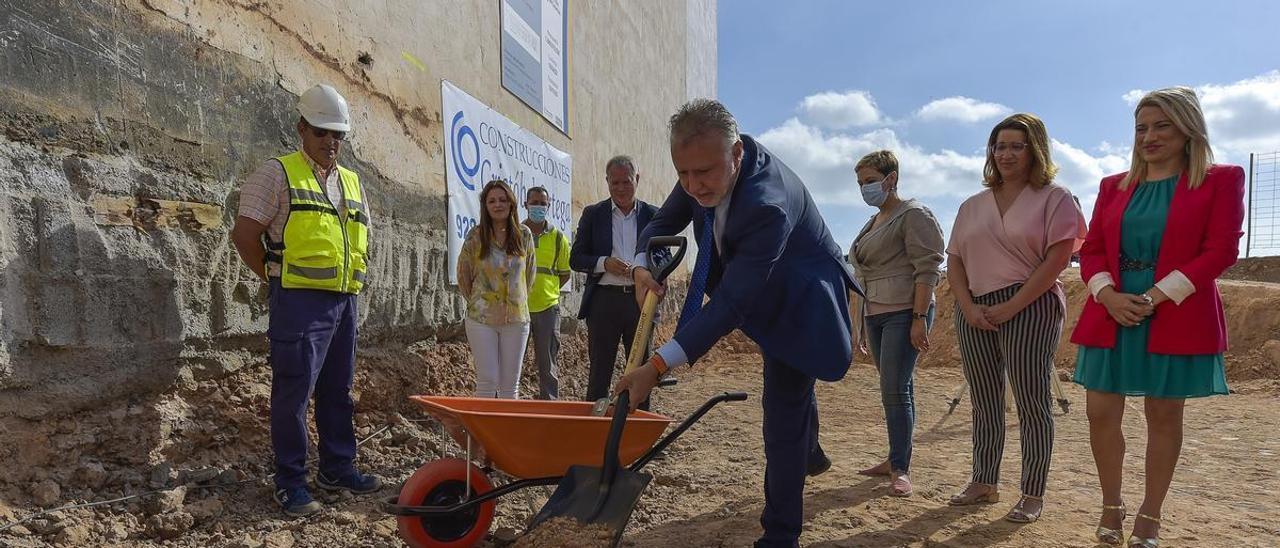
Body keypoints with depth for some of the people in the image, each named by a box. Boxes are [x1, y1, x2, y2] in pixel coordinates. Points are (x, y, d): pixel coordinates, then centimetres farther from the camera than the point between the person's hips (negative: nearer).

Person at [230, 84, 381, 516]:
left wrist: (353, 278, 12)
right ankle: (290, 482, 10)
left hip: (343, 302, 7)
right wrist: (276, 279, -5)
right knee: (294, 392, -2)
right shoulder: (279, 173, -3)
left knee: (338, 391, 14)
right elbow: (244, 234, -7)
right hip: (300, 302, -7)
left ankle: (338, 468, 26)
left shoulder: (352, 183, 17)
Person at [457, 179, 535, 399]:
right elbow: (463, 275, 7)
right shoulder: (475, 237, -2)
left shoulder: (524, 235, 2)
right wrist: (476, 302, 7)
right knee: (487, 381, -2)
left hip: (516, 317, 2)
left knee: (511, 384, 7)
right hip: (482, 318, -2)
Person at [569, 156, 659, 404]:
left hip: (641, 301, 1)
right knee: (599, 371, 3)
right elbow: (575, 259, 5)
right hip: (604, 300, -1)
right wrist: (604, 263, -14)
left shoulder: (652, 215, 8)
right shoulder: (593, 214, 6)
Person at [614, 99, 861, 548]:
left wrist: (658, 366, -47)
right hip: (761, 289, 9)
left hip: (799, 304, -8)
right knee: (790, 389, 30)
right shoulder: (707, 165, -18)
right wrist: (642, 266, -27)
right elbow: (664, 222, -4)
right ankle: (808, 452, 58)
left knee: (783, 413, -10)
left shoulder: (768, 205, -42)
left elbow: (731, 303, -43)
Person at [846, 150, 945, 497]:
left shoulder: (913, 215, -6)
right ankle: (896, 458, 16)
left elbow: (927, 269, -14)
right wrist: (862, 317, 21)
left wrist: (920, 318, -20)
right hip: (875, 315, 8)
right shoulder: (873, 222, 20)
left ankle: (901, 469, -5)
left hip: (904, 314, -8)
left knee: (895, 390, -11)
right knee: (896, 389, 11)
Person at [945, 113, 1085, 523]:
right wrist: (968, 307, -6)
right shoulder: (972, 206, 14)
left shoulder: (1054, 198, 0)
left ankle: (1033, 496, 8)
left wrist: (1009, 308, -14)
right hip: (975, 311, 5)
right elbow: (954, 261, 10)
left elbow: (1055, 261, -9)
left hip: (1030, 308, -5)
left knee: (1032, 403, 0)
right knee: (984, 404, 11)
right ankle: (983, 483, 21)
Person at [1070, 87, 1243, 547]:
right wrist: (1108, 295, -9)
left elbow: (1221, 250, -7)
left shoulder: (1220, 180, 1)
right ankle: (1111, 505, 20)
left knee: (1163, 416, 6)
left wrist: (1158, 295, -16)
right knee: (1100, 413, 2)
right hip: (1112, 315, 3)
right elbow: (1092, 249, 9)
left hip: (1177, 318, -3)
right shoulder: (1114, 186, 12)